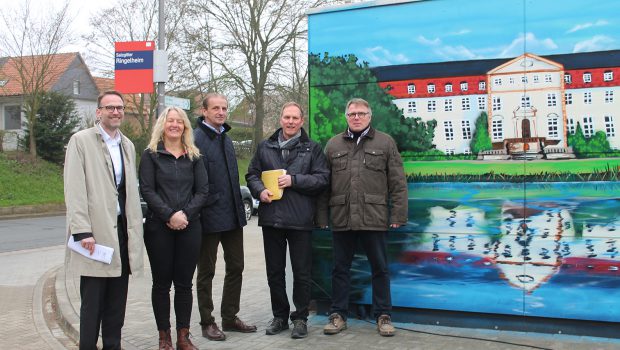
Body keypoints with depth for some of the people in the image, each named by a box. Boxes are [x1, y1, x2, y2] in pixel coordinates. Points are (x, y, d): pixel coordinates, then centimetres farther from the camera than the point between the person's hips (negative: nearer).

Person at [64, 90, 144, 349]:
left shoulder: (128, 146, 16)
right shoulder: (81, 141, -3)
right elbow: (74, 190, -10)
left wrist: (135, 229, 11)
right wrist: (82, 231, -17)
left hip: (122, 230, 6)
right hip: (96, 231, -6)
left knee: (117, 301, 11)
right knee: (92, 301, 0)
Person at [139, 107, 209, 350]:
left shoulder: (194, 157, 10)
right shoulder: (151, 155, 3)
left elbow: (203, 190, 4)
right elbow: (147, 190, -6)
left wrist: (185, 214, -11)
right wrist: (170, 215, -15)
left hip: (189, 227, 2)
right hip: (158, 227, -2)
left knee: (184, 283, 5)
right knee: (162, 282, 4)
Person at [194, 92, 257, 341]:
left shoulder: (226, 139, 14)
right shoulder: (196, 139, -13)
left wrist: (239, 206, 17)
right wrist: (199, 210, -18)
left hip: (233, 215, 8)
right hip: (210, 216, -8)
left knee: (235, 267, 14)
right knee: (206, 271, 6)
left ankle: (230, 317, 26)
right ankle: (207, 323, 18)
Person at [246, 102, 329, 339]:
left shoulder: (312, 149, 3)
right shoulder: (265, 147, 12)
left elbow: (322, 178, -4)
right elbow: (252, 174, 13)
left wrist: (294, 180, -14)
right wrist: (260, 190, -7)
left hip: (300, 220, -3)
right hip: (271, 218, 3)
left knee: (302, 272, 4)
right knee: (274, 272, 11)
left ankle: (300, 318, 17)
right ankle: (280, 316, 25)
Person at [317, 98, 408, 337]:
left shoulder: (385, 143, 4)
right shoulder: (333, 145, 10)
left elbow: (398, 183, 1)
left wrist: (398, 214, -5)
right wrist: (321, 215, 3)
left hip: (374, 217, -2)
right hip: (341, 217, 2)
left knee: (379, 268, 6)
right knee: (340, 268, 9)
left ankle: (383, 315, 18)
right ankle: (338, 315, 20)